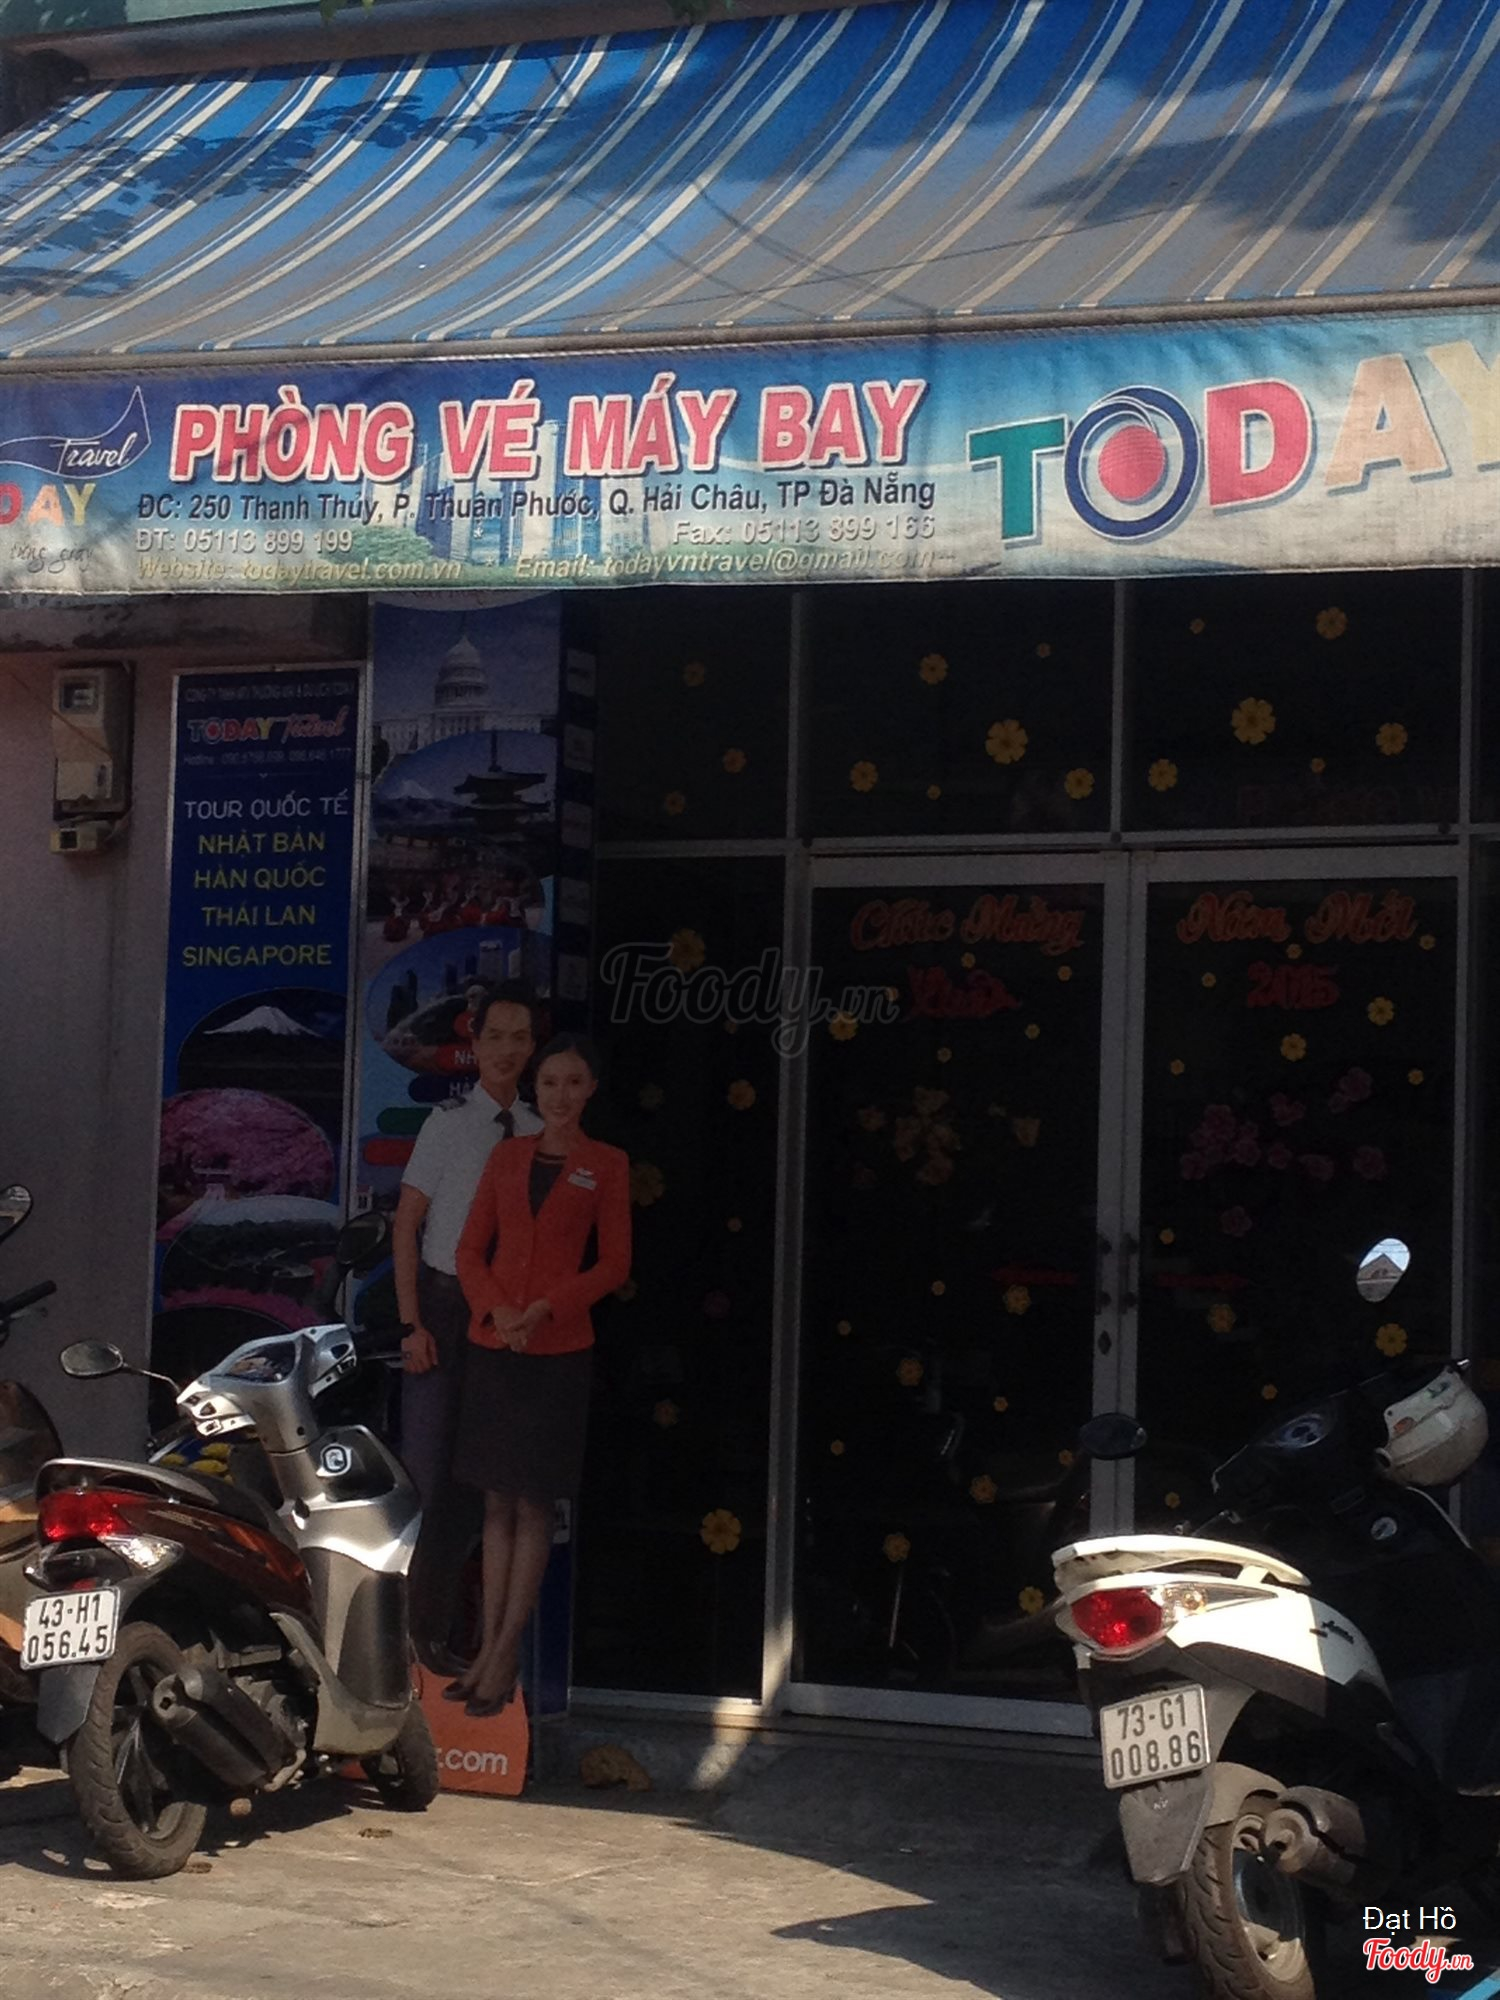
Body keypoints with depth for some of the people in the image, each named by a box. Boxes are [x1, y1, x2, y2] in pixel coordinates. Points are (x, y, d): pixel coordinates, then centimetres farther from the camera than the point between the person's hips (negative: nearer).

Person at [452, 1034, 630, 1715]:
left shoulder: (606, 1165, 2)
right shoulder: (506, 1159, 11)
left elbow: (613, 1263, -2)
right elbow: (471, 1249, 9)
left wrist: (545, 1309, -13)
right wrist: (496, 1309, -9)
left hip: (558, 1350, -3)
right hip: (493, 1346, 3)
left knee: (534, 1504, -1)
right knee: (497, 1502, 7)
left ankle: (507, 1656, 3)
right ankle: (490, 1646, 12)